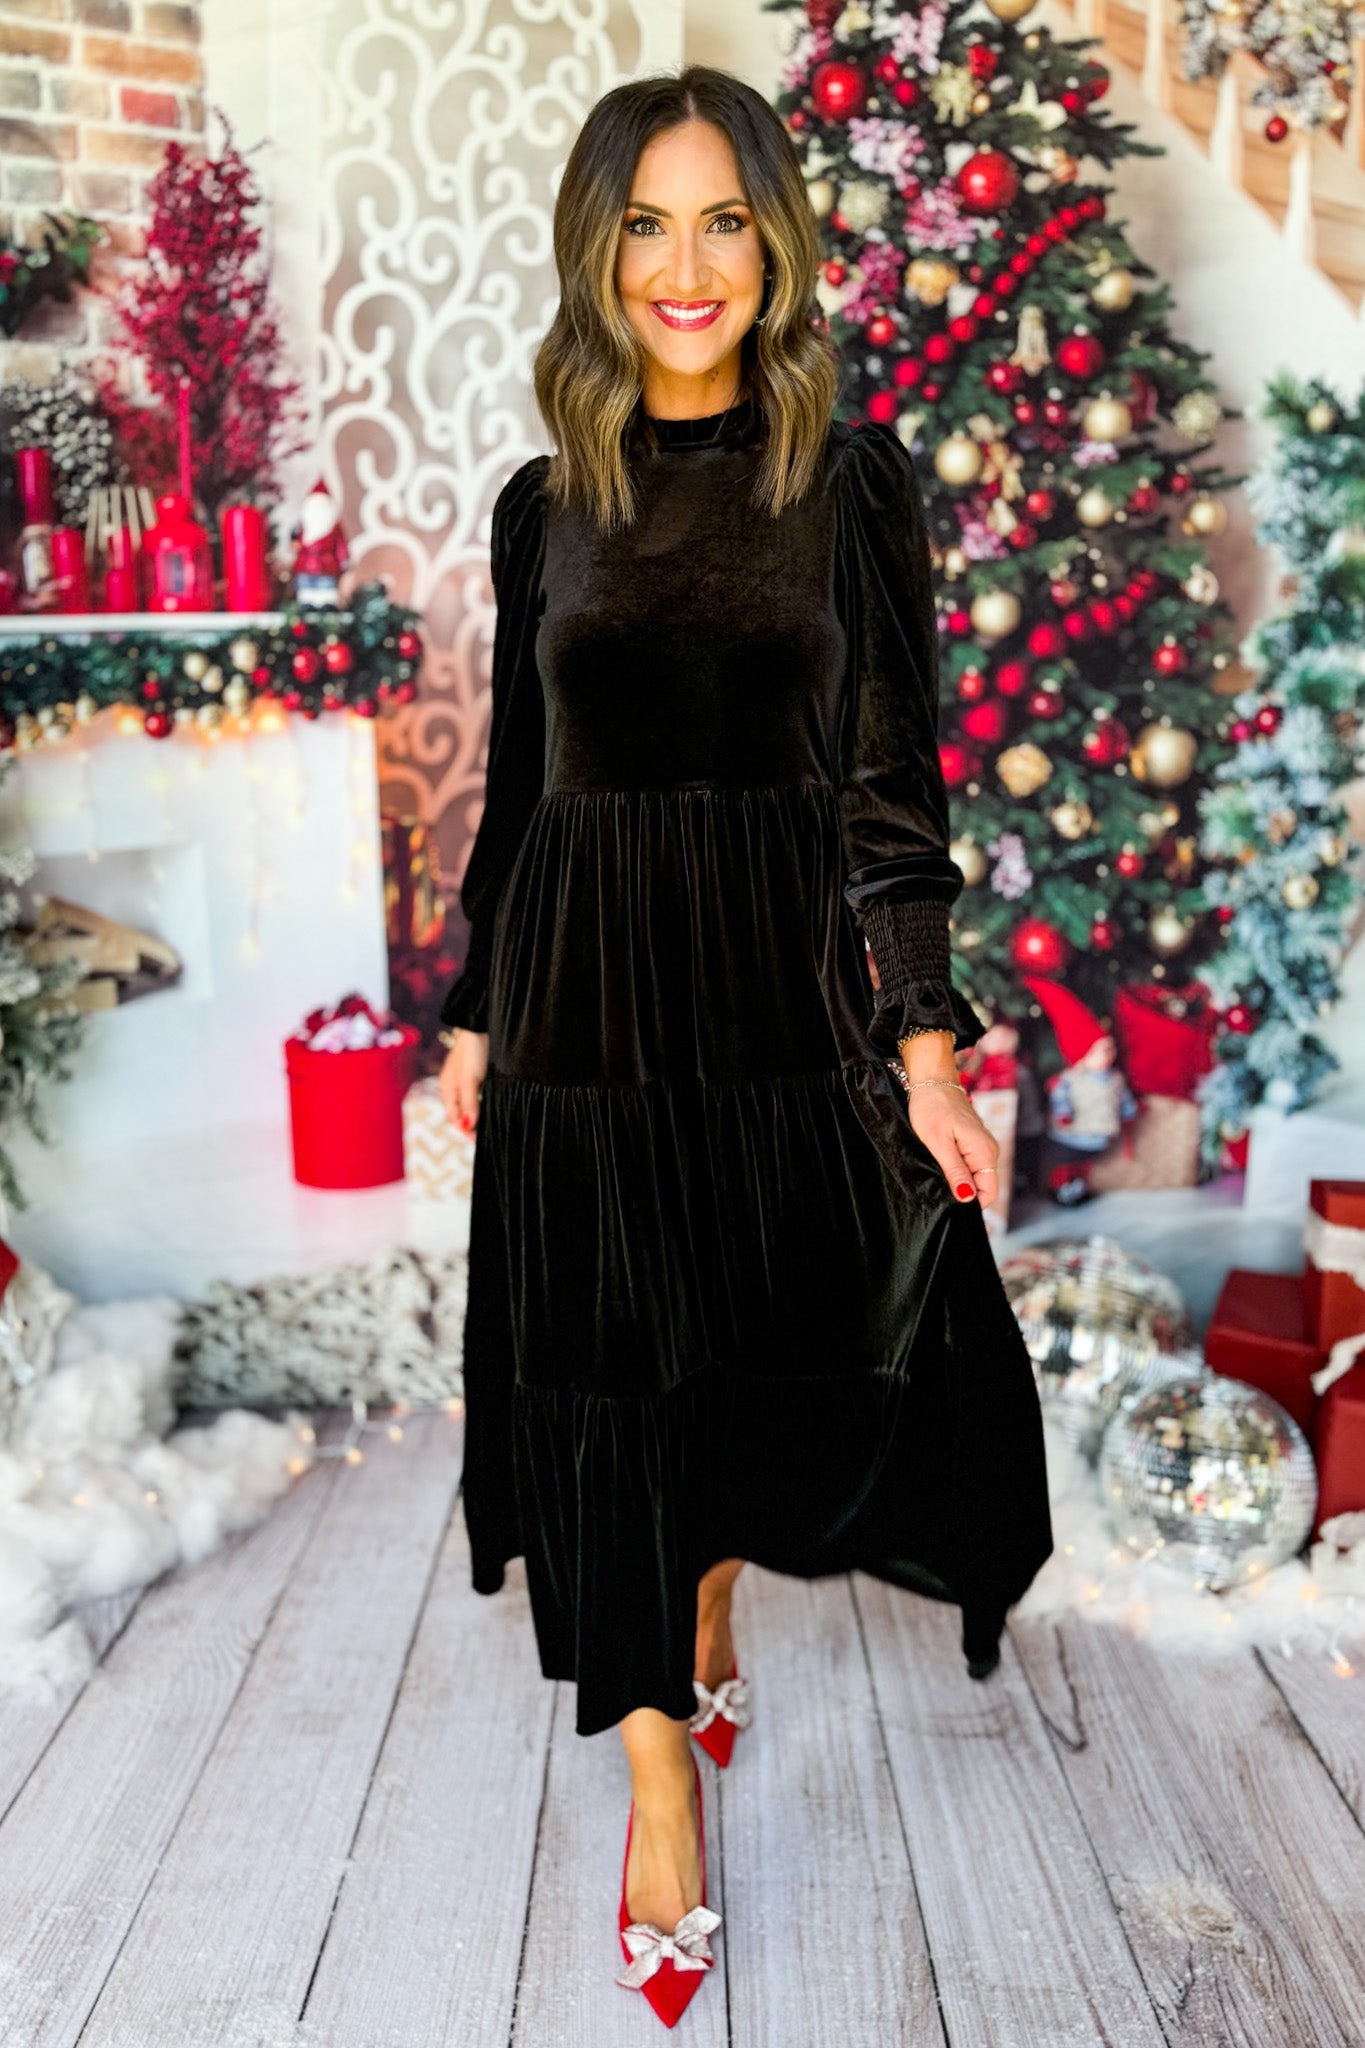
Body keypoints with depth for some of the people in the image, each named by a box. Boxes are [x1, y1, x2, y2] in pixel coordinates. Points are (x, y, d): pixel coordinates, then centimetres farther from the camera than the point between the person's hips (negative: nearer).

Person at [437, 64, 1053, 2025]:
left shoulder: (854, 481, -1)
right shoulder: (547, 504, 4)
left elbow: (892, 780, -4)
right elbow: (518, 780, 10)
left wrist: (924, 1036, -11)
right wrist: (473, 1009, 10)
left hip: (785, 983, -1)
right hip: (586, 986, 1)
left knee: (768, 1350, 13)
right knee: (601, 1374, 3)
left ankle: (707, 1622, 44)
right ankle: (663, 1787, 17)